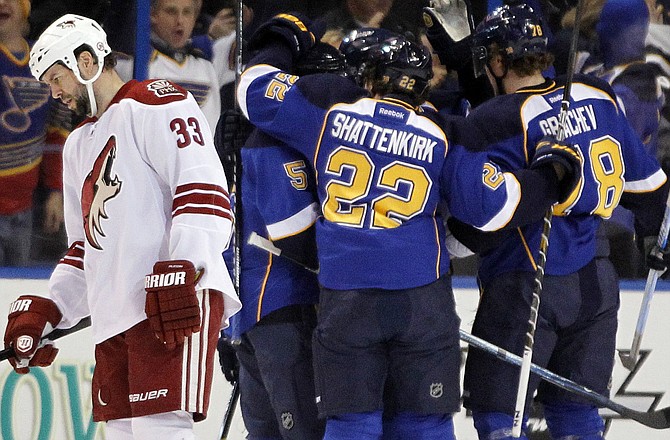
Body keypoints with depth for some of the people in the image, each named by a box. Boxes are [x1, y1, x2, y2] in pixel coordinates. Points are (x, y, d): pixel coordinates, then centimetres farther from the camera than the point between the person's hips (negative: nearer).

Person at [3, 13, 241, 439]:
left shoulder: (155, 104, -2)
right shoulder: (79, 145, 28)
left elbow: (203, 191, -14)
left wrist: (181, 274, -24)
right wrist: (43, 310, 20)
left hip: (179, 303, -10)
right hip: (114, 315, 10)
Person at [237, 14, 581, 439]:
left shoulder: (331, 107, 0)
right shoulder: (443, 136, 3)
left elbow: (256, 89, 9)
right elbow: (494, 205, 2)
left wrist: (281, 43, 29)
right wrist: (550, 174, 19)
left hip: (347, 302, -1)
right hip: (424, 300, 1)